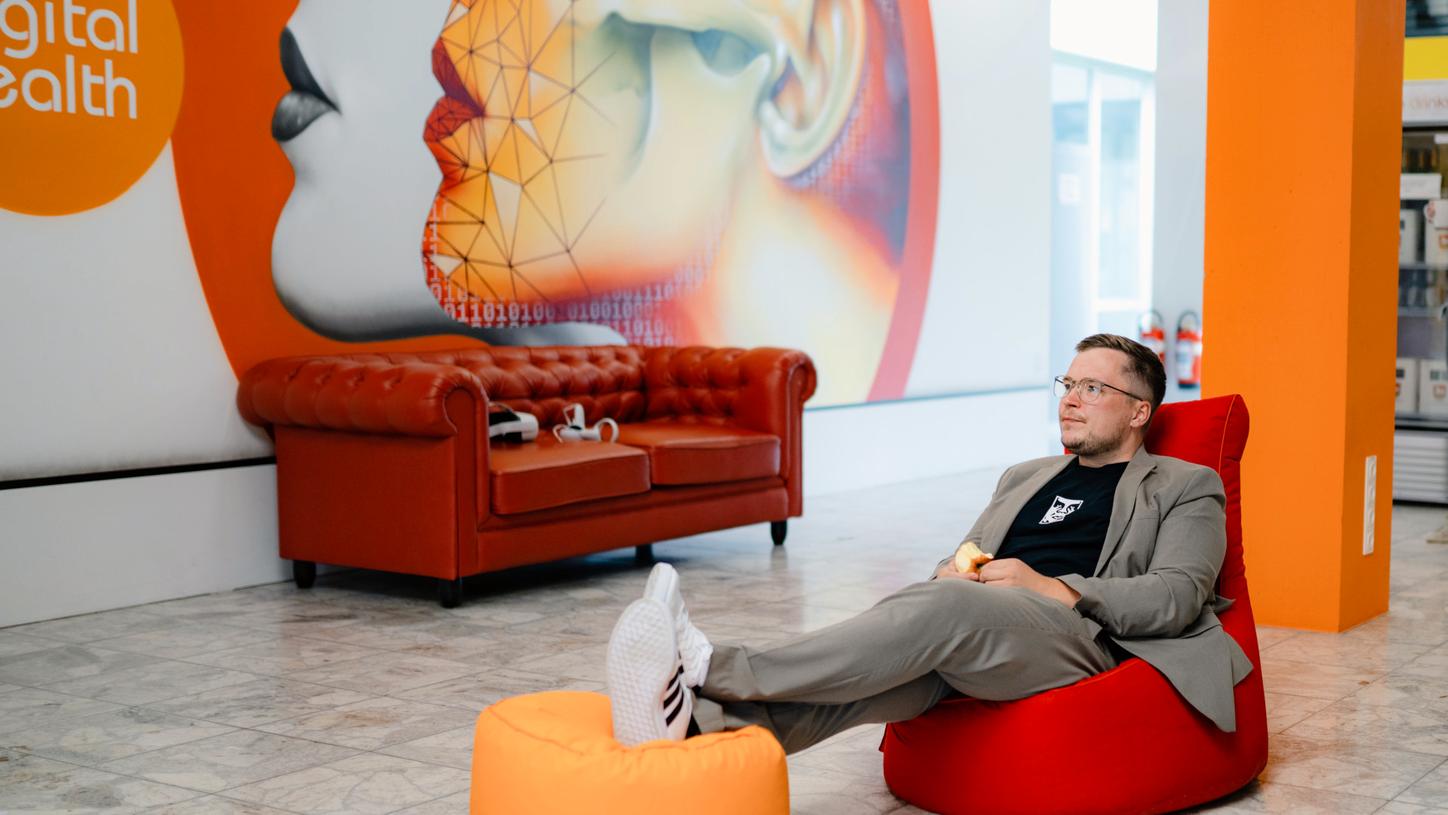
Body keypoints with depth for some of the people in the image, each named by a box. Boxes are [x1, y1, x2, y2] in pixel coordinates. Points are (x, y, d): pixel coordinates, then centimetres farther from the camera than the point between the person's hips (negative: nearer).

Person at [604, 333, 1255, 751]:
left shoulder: (1185, 488, 15)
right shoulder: (1025, 477, 32)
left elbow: (1176, 597, -1)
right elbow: (961, 560, 30)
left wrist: (1056, 590, -13)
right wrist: (949, 572, 4)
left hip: (1078, 636, -5)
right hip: (975, 631, 5)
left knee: (950, 608, -36)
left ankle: (713, 670, -45)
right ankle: (694, 719, -56)